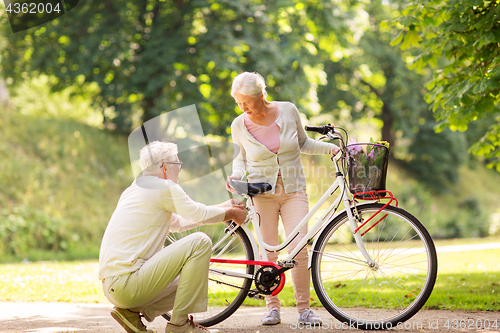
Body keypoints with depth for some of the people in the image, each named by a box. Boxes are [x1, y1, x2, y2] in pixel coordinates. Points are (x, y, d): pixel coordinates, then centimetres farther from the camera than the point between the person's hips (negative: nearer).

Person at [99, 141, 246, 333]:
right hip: (128, 283, -10)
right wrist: (231, 213, 14)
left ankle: (131, 312, 9)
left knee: (191, 280, 24)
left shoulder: (134, 190, 24)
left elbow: (178, 222, 33)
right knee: (200, 242, -10)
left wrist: (224, 208, 35)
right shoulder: (163, 186, -5)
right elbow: (199, 214, -6)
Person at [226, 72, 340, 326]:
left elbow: (302, 143, 12)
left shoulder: (288, 111, -4)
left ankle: (304, 308, -1)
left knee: (299, 250, -12)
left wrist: (331, 148, 0)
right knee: (269, 254, -3)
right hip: (262, 193, 0)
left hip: (293, 191, 0)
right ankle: (272, 307, 12)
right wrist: (236, 175, -8)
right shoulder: (239, 126, -4)